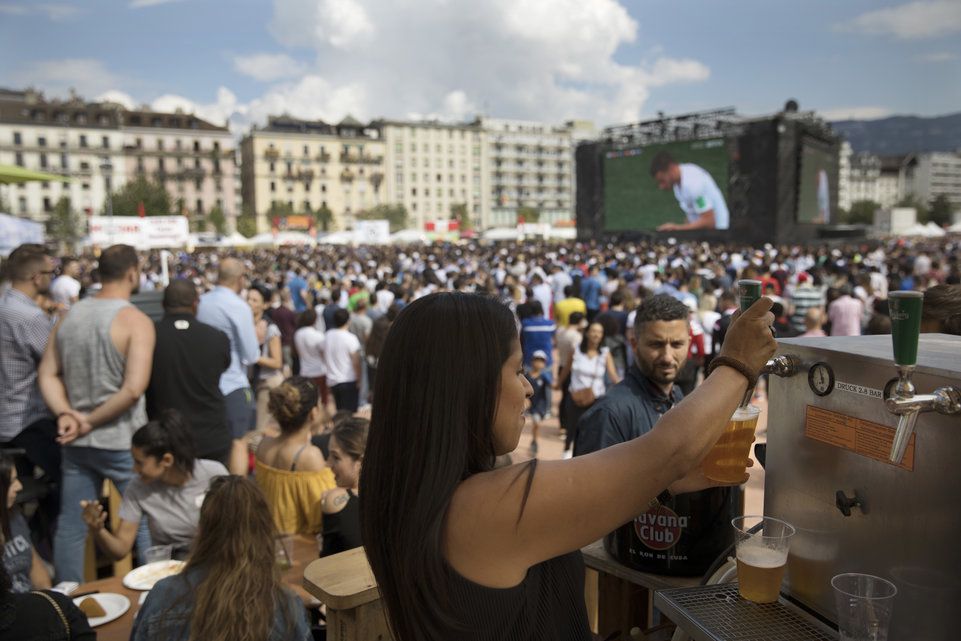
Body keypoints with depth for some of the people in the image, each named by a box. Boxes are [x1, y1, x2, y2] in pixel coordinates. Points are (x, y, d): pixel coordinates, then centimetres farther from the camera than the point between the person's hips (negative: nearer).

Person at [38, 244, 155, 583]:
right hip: (122, 442, -6)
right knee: (146, 524, 9)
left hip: (75, 442, 6)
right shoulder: (136, 321, -16)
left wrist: (66, 414, -7)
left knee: (70, 526, 15)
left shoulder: (70, 315, 5)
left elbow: (46, 374, 4)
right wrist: (91, 422, -13)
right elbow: (133, 389, -24)